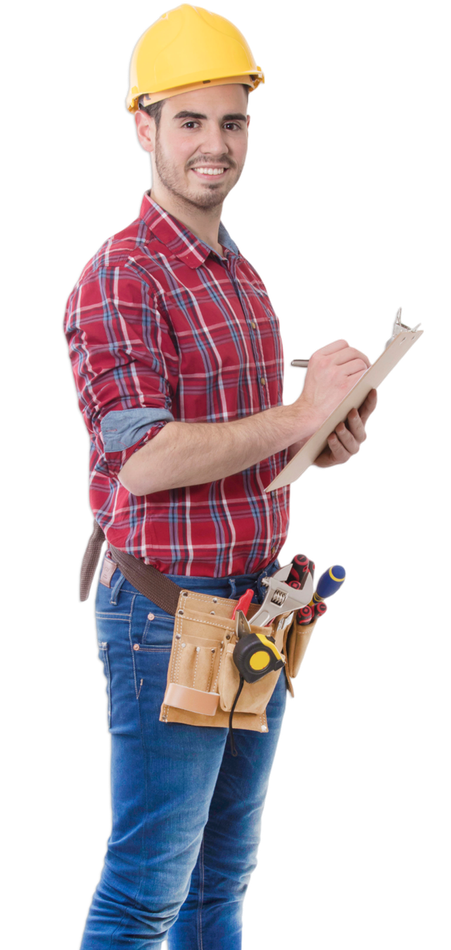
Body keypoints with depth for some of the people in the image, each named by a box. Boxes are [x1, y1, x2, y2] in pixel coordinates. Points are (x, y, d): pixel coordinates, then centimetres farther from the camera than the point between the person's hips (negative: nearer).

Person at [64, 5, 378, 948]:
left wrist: (322, 444, 4)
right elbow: (143, 461, -23)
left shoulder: (243, 277, 15)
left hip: (254, 603, 9)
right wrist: (301, 415, -22)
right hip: (168, 607, -9)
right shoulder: (120, 278, -13)